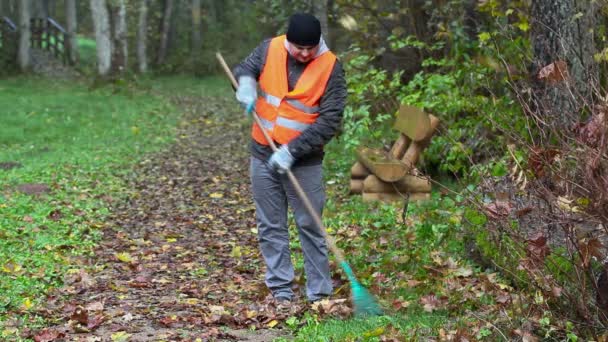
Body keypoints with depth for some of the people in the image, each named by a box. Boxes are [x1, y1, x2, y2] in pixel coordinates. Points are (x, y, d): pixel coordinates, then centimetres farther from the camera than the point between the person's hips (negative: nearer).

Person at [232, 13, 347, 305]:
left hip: (304, 162, -3)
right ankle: (280, 289, 17)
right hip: (263, 155, 4)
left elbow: (329, 121, -16)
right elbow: (244, 68, 14)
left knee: (310, 226, 0)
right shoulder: (269, 49, -3)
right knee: (270, 226, 8)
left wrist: (291, 151, -22)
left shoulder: (331, 67, -12)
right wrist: (246, 83, -11)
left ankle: (320, 293, 8)